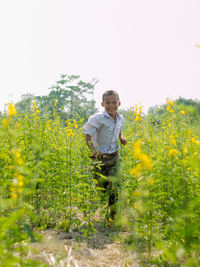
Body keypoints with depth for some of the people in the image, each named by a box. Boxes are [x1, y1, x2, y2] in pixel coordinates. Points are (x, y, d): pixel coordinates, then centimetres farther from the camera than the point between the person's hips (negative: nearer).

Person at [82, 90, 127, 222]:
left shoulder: (120, 119, 3)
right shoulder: (98, 118, -17)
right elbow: (88, 137, -17)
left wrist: (122, 138, 0)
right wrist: (94, 151, -33)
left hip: (114, 157, 4)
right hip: (100, 158, -4)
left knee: (113, 187, 2)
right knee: (101, 186, 8)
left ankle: (114, 216, 14)